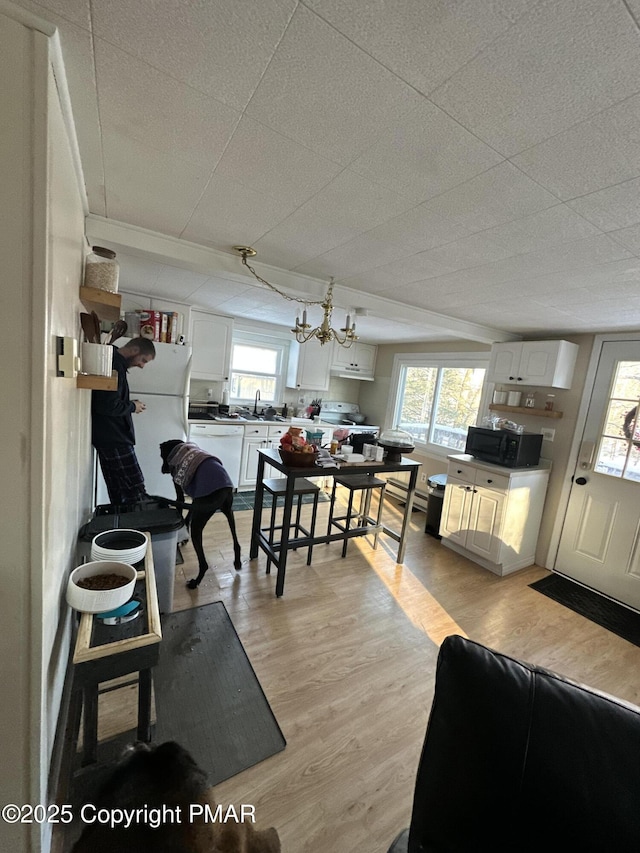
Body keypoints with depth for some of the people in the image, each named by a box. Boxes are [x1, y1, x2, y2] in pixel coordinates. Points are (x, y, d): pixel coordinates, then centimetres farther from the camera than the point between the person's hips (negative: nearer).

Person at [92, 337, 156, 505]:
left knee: (118, 494, 14)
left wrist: (130, 405, 8)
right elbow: (108, 406, -24)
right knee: (135, 489, -7)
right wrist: (132, 406, -8)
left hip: (108, 438, 10)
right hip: (115, 439, -10)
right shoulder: (115, 365, -16)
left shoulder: (115, 362, 15)